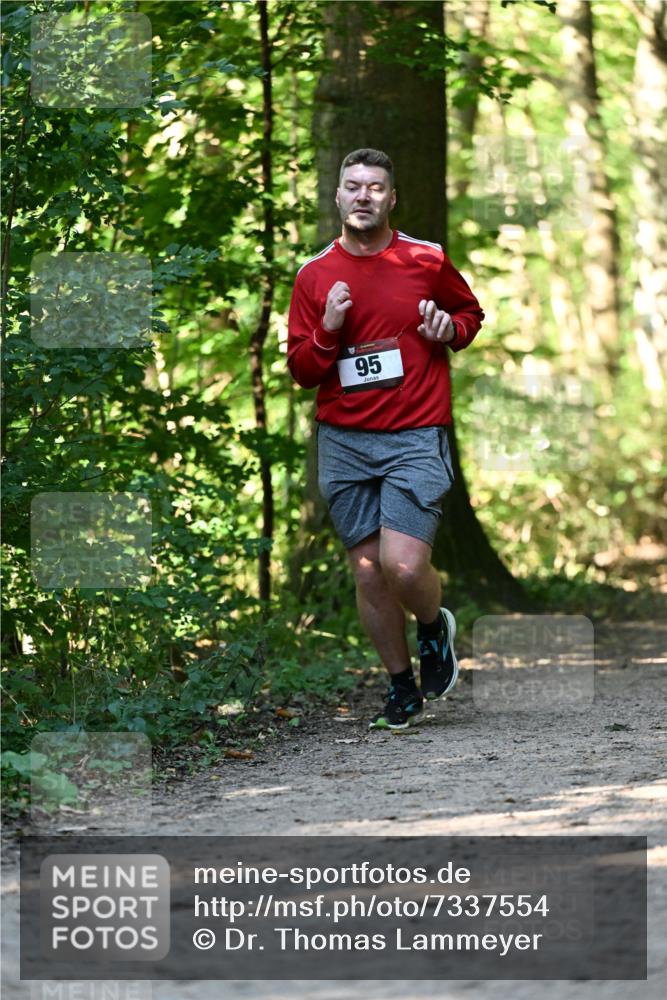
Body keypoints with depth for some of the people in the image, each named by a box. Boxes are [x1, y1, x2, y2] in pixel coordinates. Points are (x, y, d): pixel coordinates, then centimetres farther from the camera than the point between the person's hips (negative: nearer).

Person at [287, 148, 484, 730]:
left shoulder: (427, 260, 2)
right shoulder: (315, 276, 5)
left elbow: (471, 313, 20)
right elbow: (301, 371, 7)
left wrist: (450, 328, -3)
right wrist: (327, 331, -12)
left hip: (416, 440, -3)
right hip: (343, 442, 3)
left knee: (404, 566, -17)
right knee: (367, 573, 4)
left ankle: (435, 628, 17)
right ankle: (403, 690, 20)